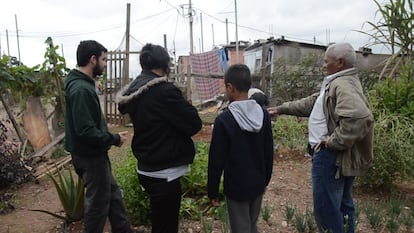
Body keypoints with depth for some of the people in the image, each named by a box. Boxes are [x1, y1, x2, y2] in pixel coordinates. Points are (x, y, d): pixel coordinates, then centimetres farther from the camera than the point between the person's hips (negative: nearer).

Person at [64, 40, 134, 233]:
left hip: (94, 153, 10)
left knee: (113, 194, 20)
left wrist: (111, 137, 5)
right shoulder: (81, 89, -24)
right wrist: (114, 139, -16)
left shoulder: (82, 83, 7)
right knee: (98, 202, 7)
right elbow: (86, 131, -29)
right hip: (90, 156, -10)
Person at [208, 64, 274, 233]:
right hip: (258, 184, 5)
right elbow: (269, 153, 5)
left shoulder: (224, 120, -20)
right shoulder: (263, 114, -4)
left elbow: (216, 160, -15)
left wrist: (212, 191, -4)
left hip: (236, 188, -5)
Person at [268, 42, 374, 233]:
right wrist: (281, 109, 16)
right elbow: (312, 102, 18)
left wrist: (334, 142, -26)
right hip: (339, 157, 11)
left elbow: (359, 117, -37)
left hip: (331, 157, -11)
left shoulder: (343, 84, -21)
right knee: (342, 204, 23)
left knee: (326, 208, 2)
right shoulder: (338, 82, 13)